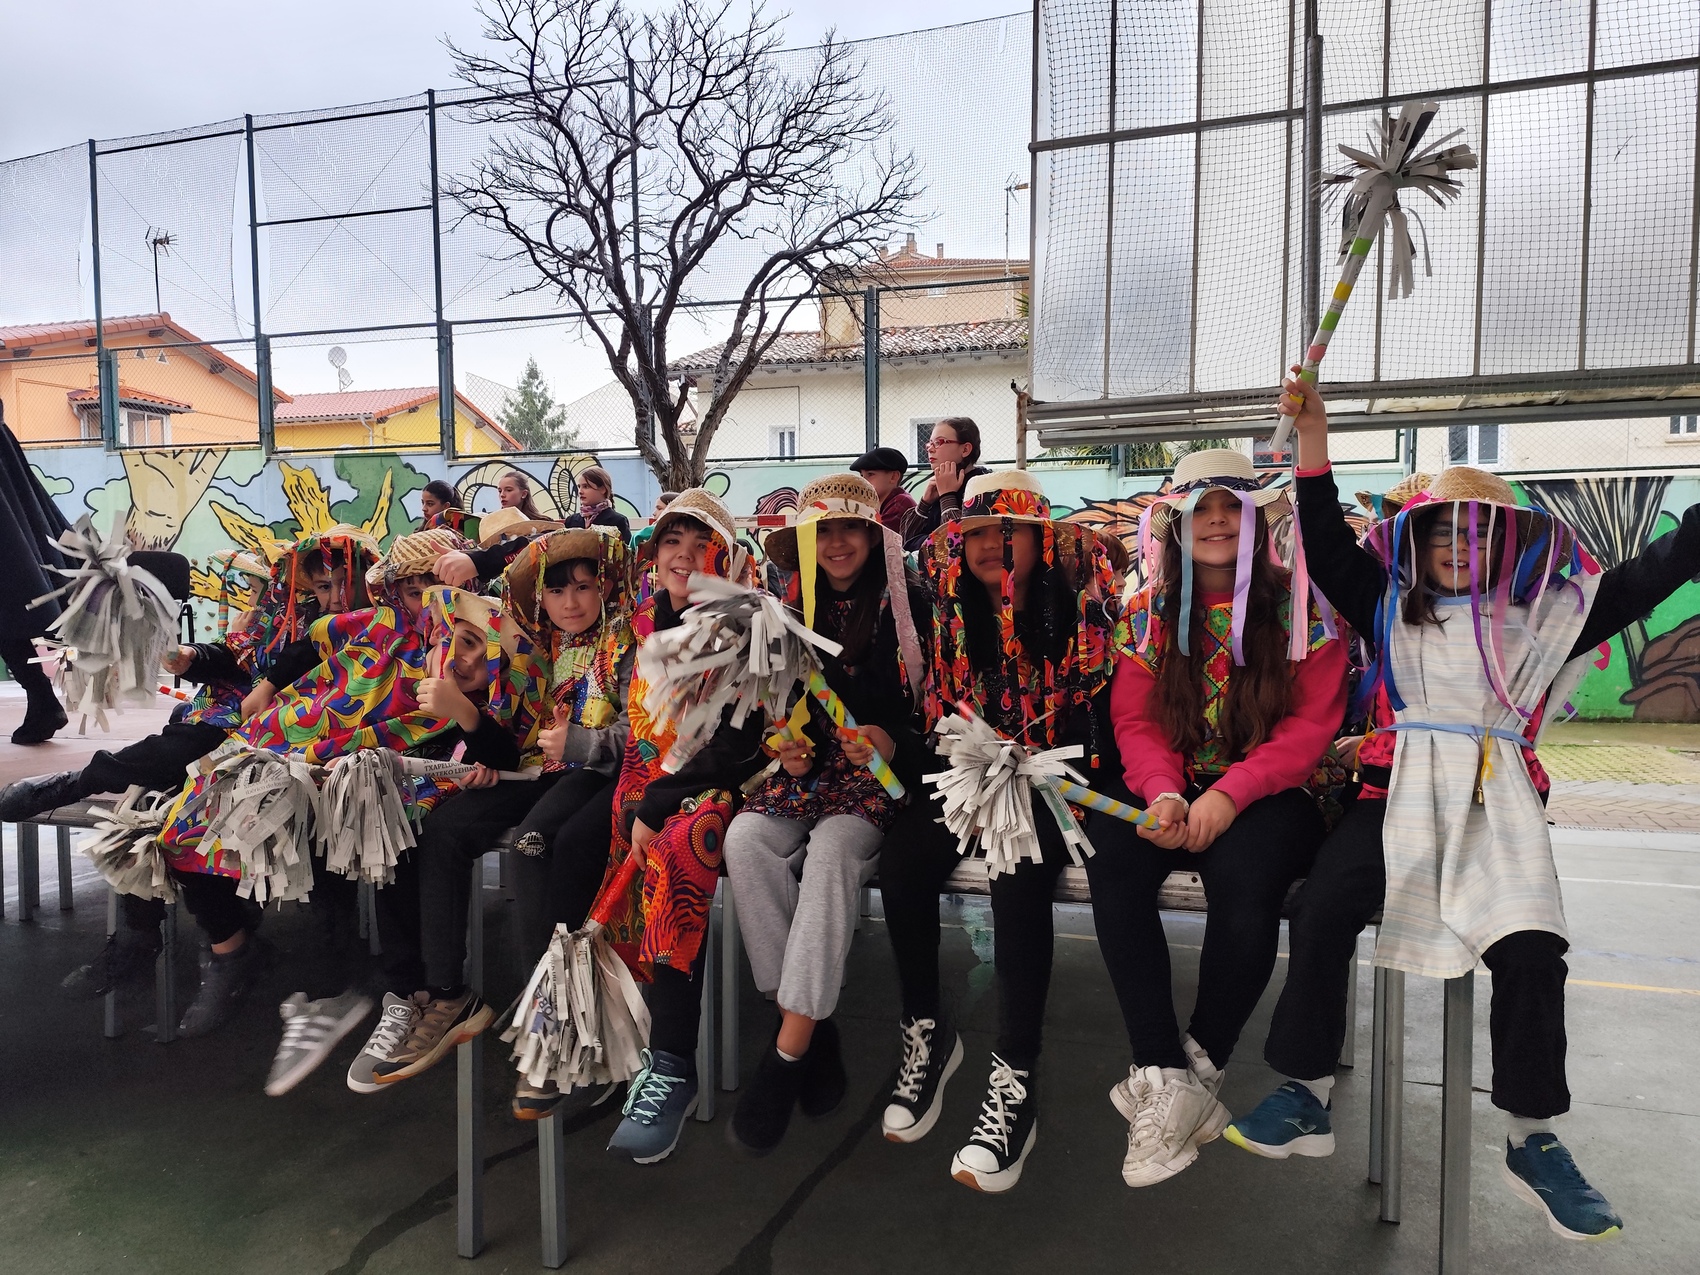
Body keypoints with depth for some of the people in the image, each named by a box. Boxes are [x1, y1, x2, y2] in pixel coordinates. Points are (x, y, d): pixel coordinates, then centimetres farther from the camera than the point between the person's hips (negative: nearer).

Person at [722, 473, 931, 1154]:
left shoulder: (907, 600, 0)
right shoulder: (789, 602, 11)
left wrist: (893, 740, -20)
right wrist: (784, 742, -4)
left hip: (884, 768, -3)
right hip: (809, 765, 4)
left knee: (833, 845, -34)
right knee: (746, 838, -26)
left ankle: (789, 1049, -27)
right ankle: (813, 1027, -17)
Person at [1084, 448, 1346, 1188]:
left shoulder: (1301, 606, 1)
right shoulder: (1148, 613, 9)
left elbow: (1312, 724, -6)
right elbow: (1134, 721, 2)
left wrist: (1230, 794, -20)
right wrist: (1163, 793, -19)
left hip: (1270, 795, -2)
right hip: (1173, 792, 3)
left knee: (1242, 873, -35)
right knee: (1111, 857, -29)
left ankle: (1200, 1070, -14)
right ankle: (1163, 1077, -23)